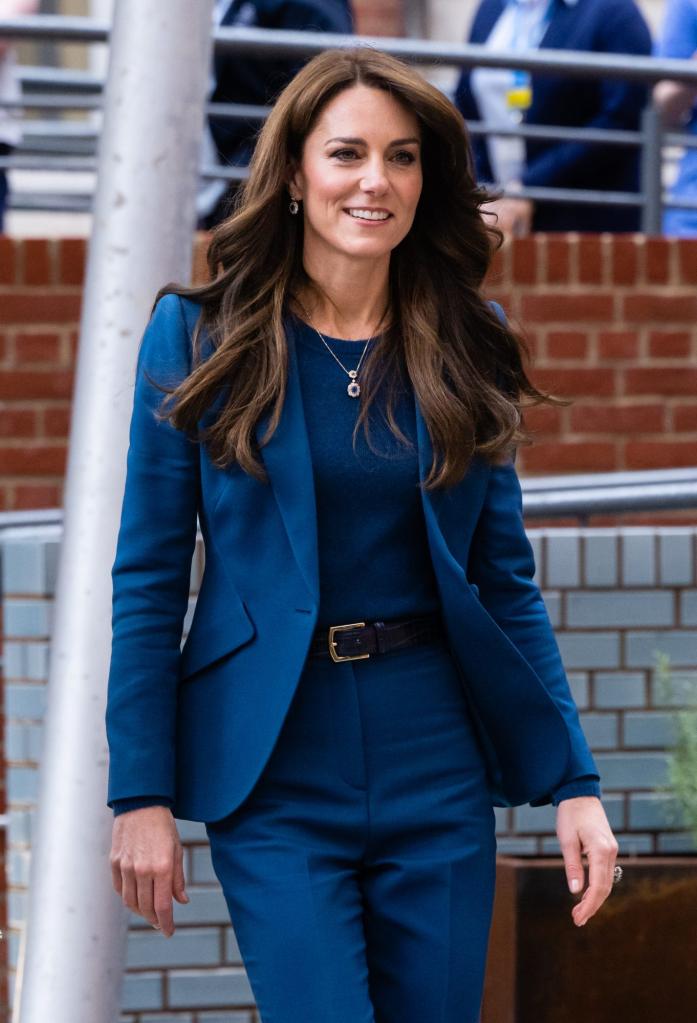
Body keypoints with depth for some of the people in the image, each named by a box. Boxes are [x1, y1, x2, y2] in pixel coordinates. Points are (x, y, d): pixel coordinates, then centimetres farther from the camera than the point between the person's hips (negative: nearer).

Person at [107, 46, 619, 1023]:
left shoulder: (464, 347, 6)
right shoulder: (200, 337, -1)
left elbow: (507, 580, 8)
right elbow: (147, 582, -2)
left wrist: (574, 782, 1)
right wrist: (141, 794, -7)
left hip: (438, 766, 3)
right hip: (275, 774, -3)